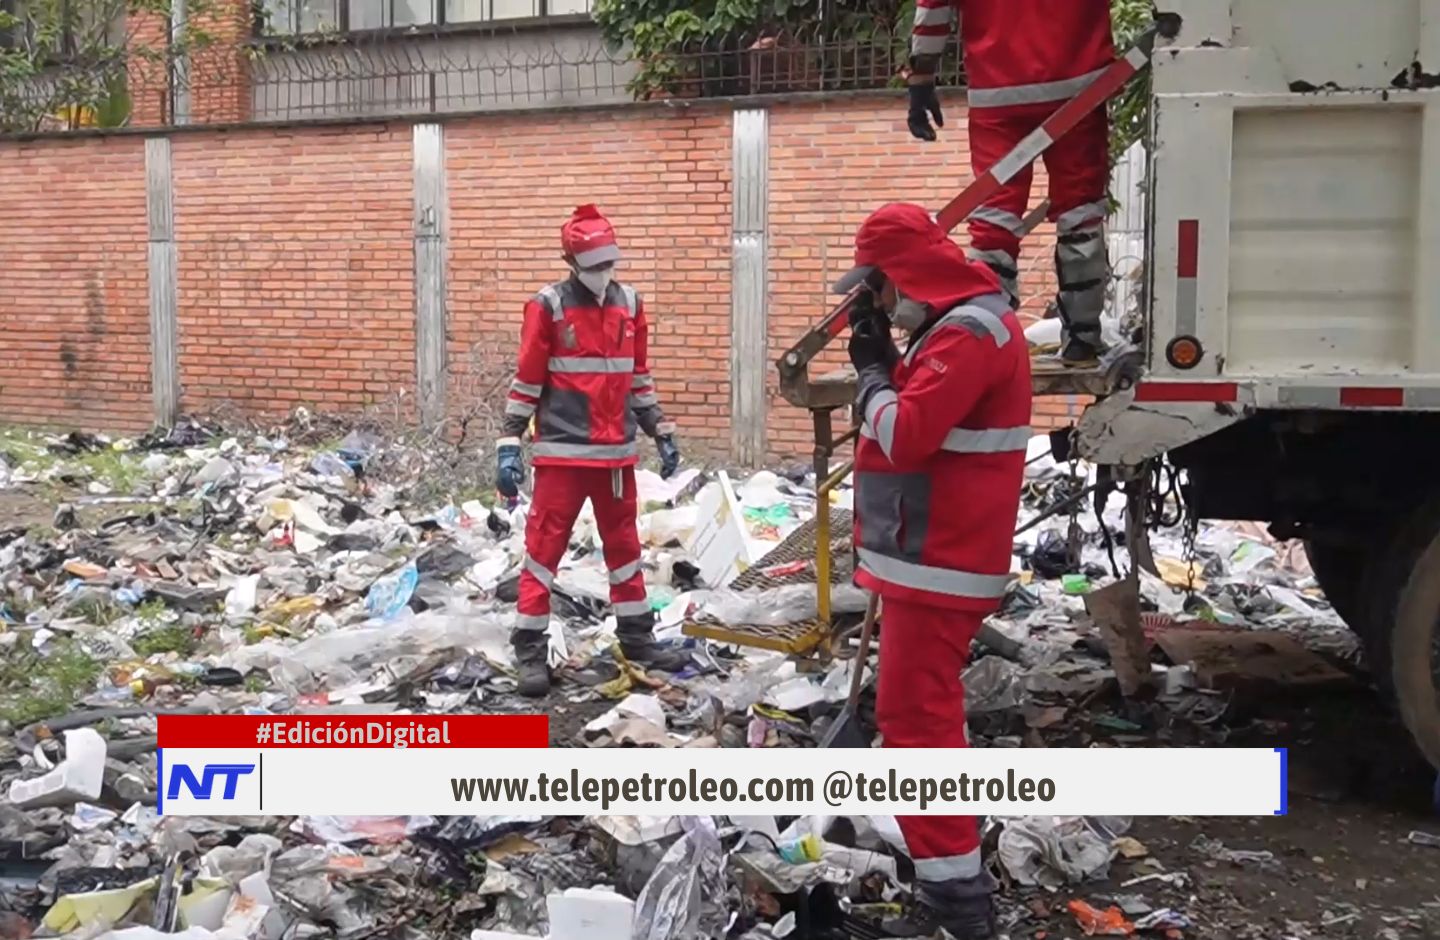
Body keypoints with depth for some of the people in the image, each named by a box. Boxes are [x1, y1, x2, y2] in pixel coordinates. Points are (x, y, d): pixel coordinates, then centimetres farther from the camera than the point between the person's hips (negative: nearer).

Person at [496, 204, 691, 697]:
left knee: (625, 545, 15)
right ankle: (530, 650, 6)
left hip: (616, 452, 5)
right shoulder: (547, 307, -8)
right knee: (545, 546, -1)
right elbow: (525, 381, -7)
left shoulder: (629, 304, 7)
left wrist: (661, 433, 14)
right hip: (562, 453, -5)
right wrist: (509, 447, -10)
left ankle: (637, 637, 28)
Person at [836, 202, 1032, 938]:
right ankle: (925, 831, 36)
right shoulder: (955, 327, 16)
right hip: (933, 557, 11)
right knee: (923, 704, 21)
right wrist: (883, 363, 3)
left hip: (939, 563, -11)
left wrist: (870, 370, -10)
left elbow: (903, 434, -26)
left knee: (916, 713, -10)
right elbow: (916, 417, 17)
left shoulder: (968, 333, -19)